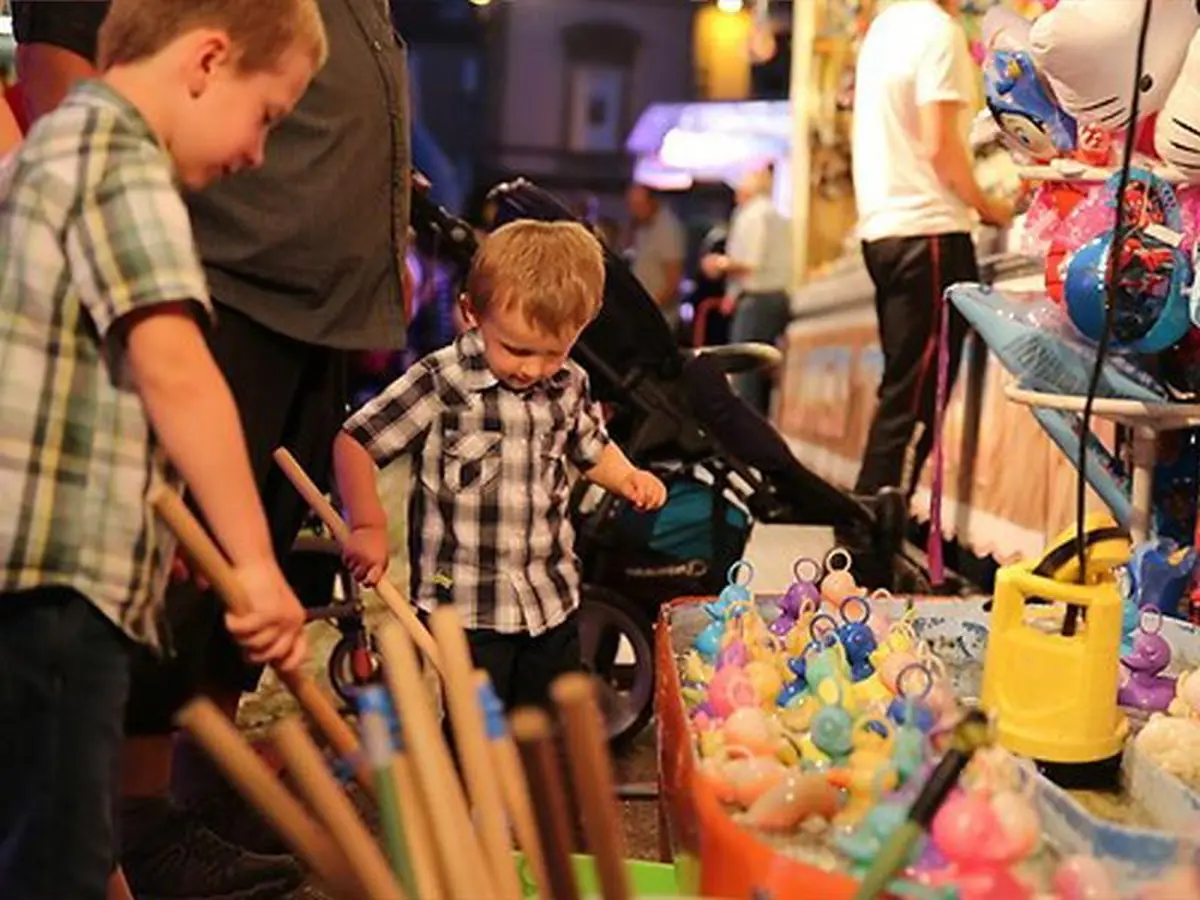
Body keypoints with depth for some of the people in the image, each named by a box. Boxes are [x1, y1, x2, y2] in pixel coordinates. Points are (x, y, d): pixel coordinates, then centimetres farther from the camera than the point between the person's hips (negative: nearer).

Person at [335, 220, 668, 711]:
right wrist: (368, 527, -16)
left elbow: (591, 448, 21)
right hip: (465, 611, -5)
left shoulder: (570, 386, 1)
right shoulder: (439, 384, -15)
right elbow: (354, 443, -10)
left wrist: (628, 477, 2)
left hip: (553, 602, 5)